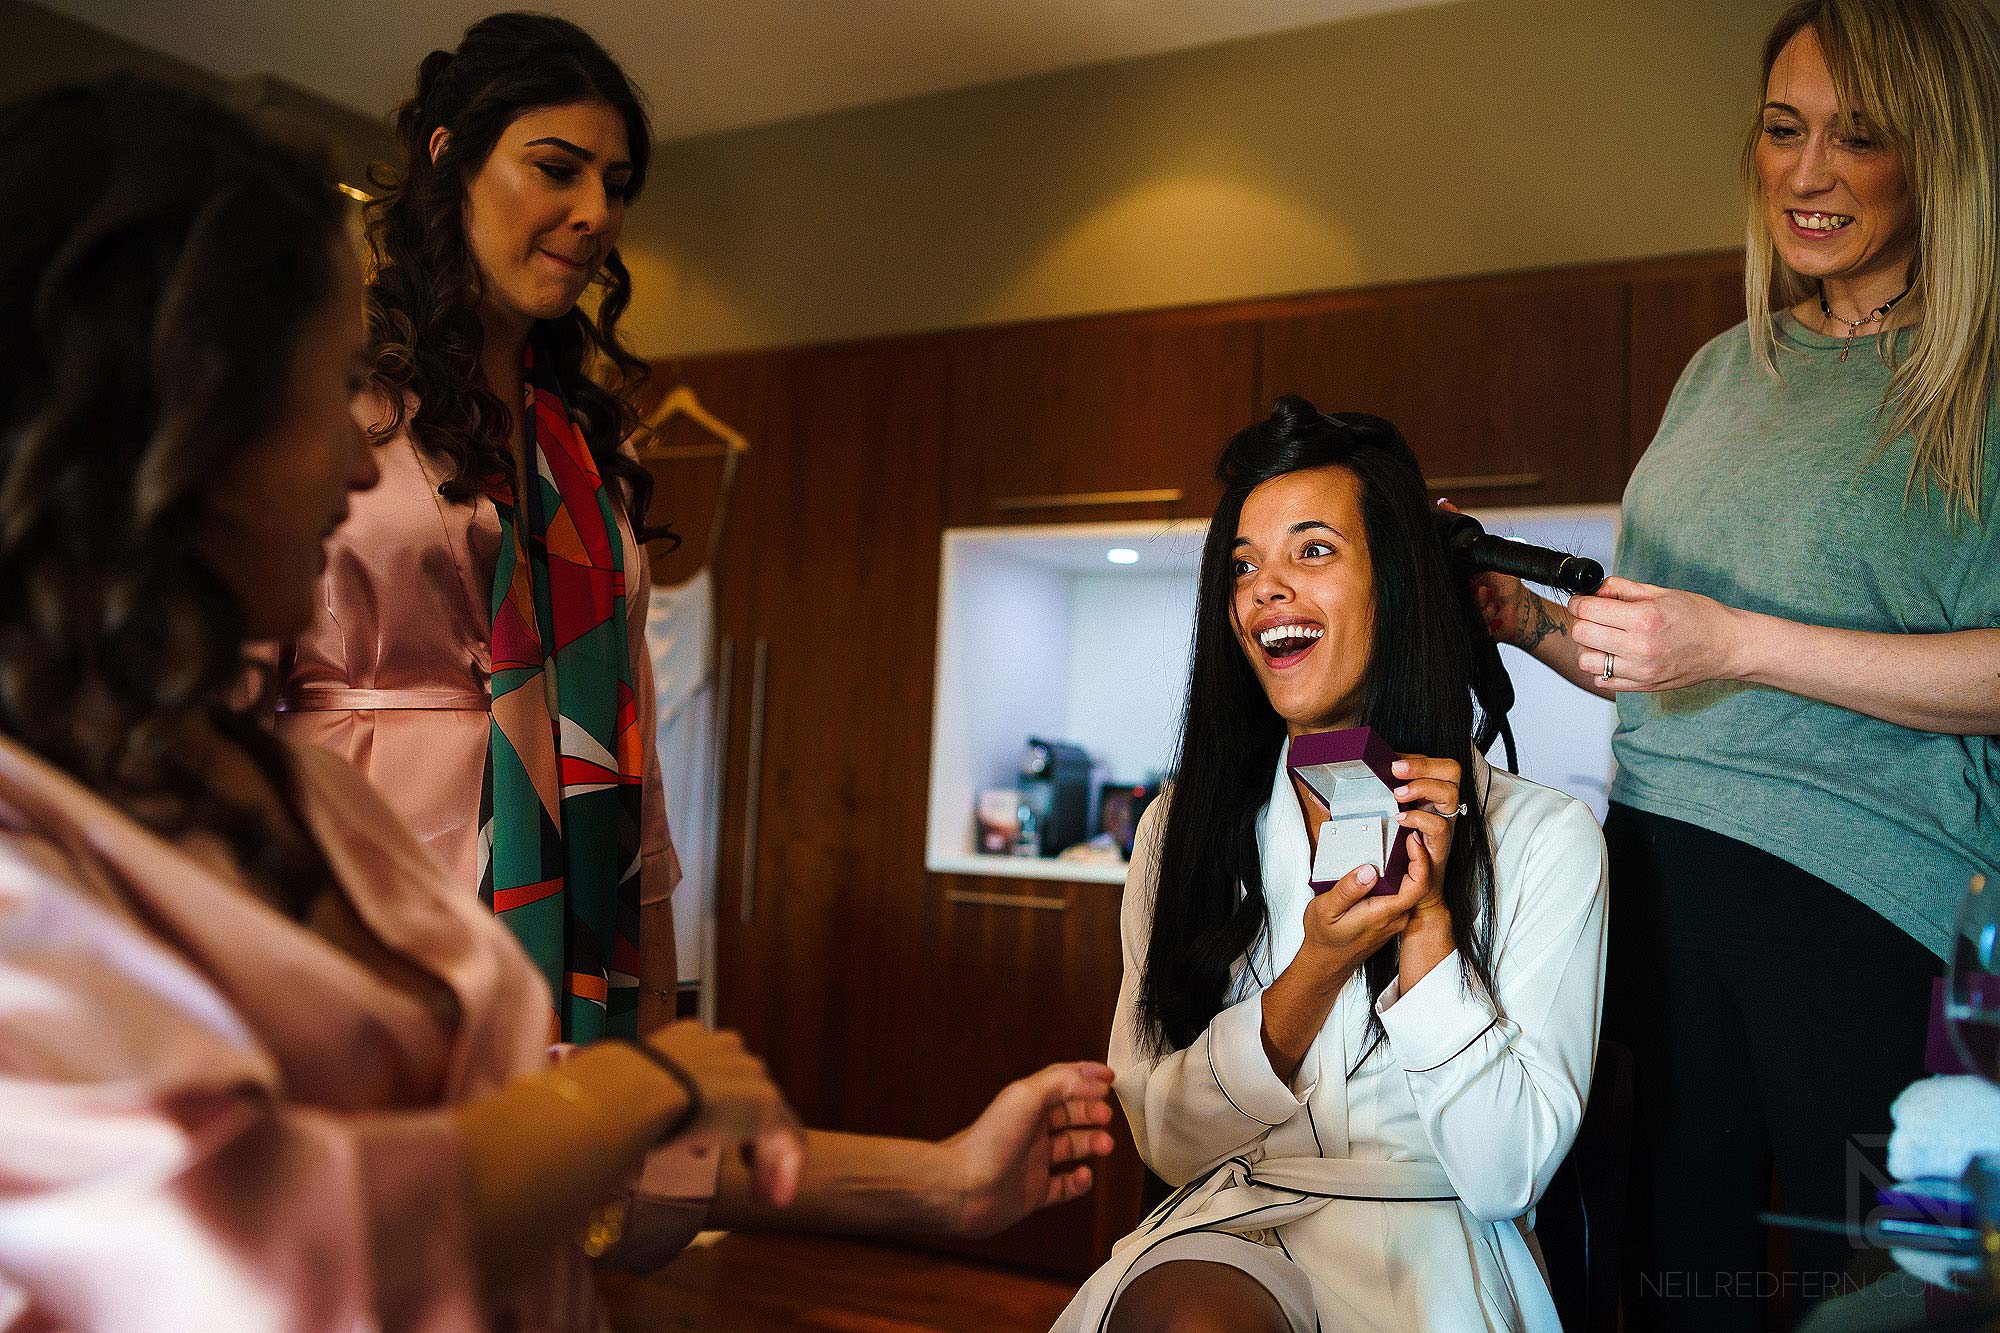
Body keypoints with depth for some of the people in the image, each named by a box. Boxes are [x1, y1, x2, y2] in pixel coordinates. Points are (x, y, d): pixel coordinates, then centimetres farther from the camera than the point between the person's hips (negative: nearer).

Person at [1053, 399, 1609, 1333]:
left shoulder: (1544, 835, -3)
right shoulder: (1184, 830, 5)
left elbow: (1505, 1176, -7)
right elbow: (1168, 1142, 0)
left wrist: (1426, 920, -15)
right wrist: (1317, 969, -14)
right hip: (1225, 1229, 1)